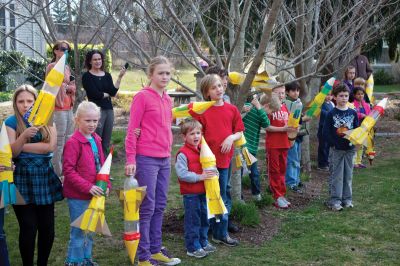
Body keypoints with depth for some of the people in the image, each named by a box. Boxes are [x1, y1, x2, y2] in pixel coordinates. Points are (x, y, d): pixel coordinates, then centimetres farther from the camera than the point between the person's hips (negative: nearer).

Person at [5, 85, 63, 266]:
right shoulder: (11, 122, -1)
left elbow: (51, 146, -10)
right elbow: (12, 152, -12)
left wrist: (21, 146, -9)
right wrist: (23, 136, -30)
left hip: (45, 178, 2)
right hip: (22, 179, -2)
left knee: (47, 228, 5)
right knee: (28, 229, -4)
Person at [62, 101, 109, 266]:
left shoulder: (96, 139, 7)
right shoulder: (73, 142, -17)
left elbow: (102, 164, 15)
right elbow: (68, 170, -20)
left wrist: (105, 184, 2)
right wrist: (88, 187, -24)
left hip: (94, 193, 8)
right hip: (78, 196, -8)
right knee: (78, 231, 2)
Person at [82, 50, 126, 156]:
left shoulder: (107, 75, 15)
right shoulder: (87, 76, 0)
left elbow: (113, 92, 1)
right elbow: (94, 93, -11)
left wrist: (120, 77, -7)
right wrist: (107, 94, 3)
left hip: (109, 110, 6)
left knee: (106, 143, 9)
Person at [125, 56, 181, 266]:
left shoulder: (167, 99, 13)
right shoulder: (142, 96, -9)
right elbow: (132, 130, -11)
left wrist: (169, 154, 14)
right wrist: (130, 159, -15)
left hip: (164, 160, 7)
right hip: (146, 159, -7)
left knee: (160, 206, 12)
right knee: (147, 207, -2)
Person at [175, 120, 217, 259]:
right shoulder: (182, 154, -15)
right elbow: (182, 174, -22)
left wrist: (213, 173, 0)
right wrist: (200, 177, -24)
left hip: (204, 192, 8)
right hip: (190, 194, -7)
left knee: (204, 219, 17)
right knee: (193, 221, -1)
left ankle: (203, 242, 31)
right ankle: (192, 248, 10)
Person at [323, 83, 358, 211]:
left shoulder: (353, 113, 5)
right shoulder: (331, 114, -4)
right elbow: (325, 132, -5)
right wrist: (333, 144, -13)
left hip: (350, 149, 3)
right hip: (336, 149, -3)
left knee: (348, 175, 10)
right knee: (336, 176, 0)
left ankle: (347, 199, 19)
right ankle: (335, 201, 4)